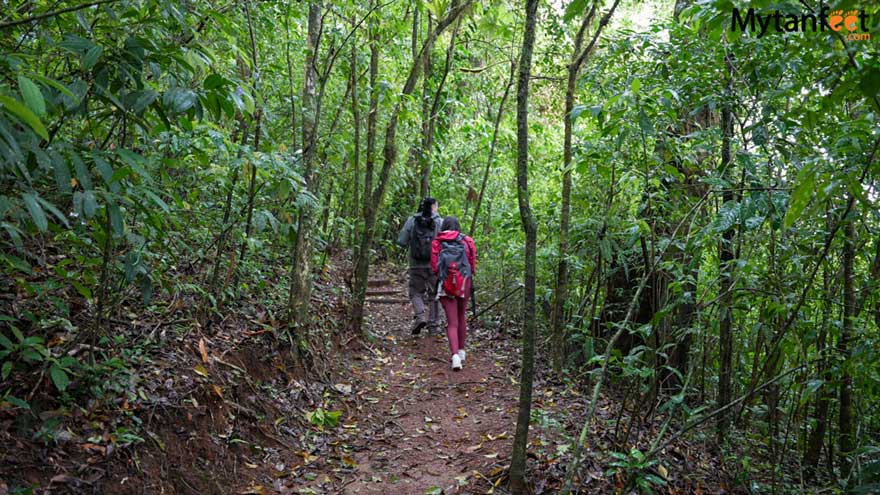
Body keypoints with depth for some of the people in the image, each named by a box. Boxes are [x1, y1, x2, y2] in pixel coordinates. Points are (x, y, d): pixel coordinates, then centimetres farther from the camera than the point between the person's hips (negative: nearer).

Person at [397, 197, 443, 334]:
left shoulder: (412, 221, -2)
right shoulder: (441, 222, -5)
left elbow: (401, 242, -4)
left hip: (417, 265, 0)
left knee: (416, 292, 14)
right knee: (434, 295, 14)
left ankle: (420, 316, -8)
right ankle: (432, 324, 18)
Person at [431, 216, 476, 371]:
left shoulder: (437, 243, -1)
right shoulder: (467, 241, 1)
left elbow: (434, 267, -2)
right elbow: (473, 265, 0)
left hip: (446, 284, -1)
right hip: (464, 282, 1)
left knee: (452, 322, 1)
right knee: (461, 317, 21)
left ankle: (455, 355, -16)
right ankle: (461, 351, 29)